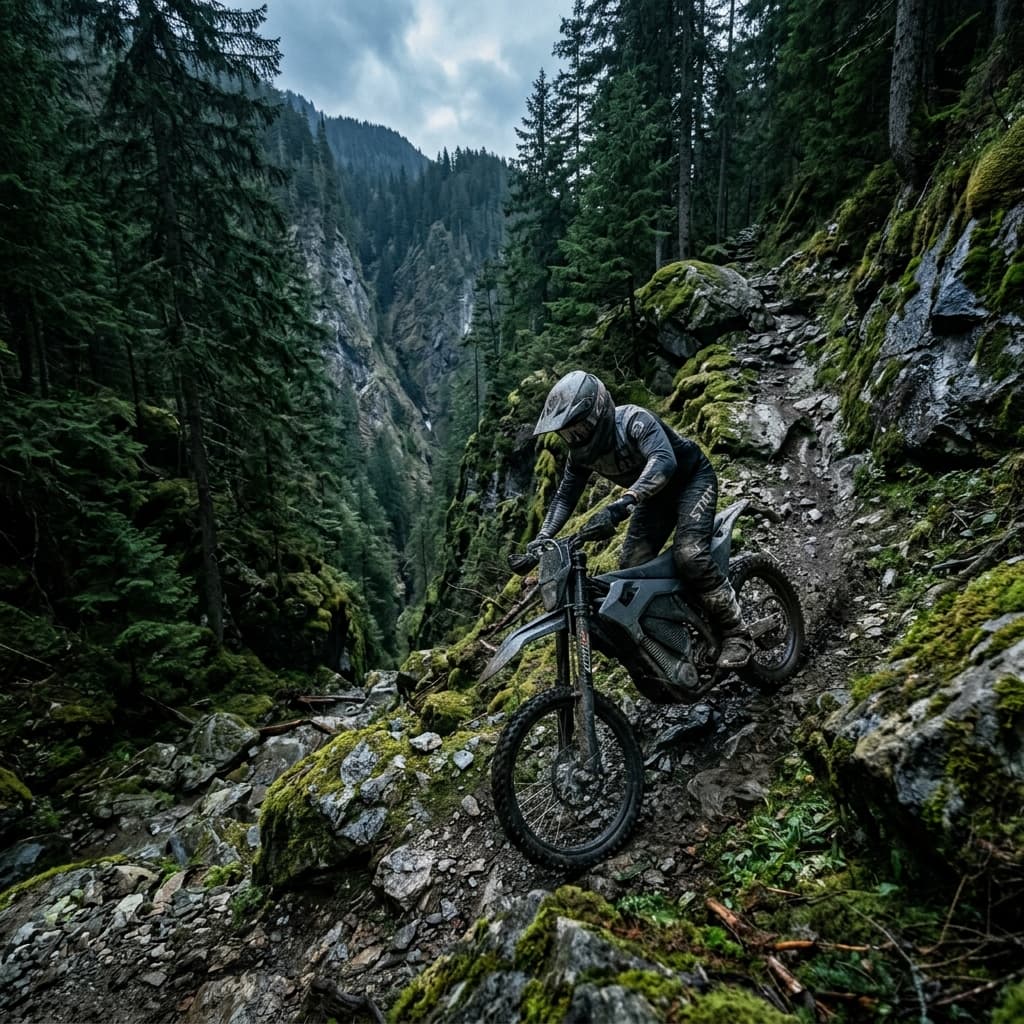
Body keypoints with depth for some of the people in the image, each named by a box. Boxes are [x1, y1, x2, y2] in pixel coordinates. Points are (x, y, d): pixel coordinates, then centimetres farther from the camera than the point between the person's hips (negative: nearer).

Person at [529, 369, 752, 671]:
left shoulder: (634, 420, -32)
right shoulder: (581, 451, -9)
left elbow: (664, 461, -48)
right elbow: (565, 495, -1)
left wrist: (627, 500, -63)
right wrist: (543, 537, -14)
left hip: (692, 478, -7)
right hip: (655, 495, 7)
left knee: (689, 555, -27)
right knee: (631, 567, -4)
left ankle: (735, 632, -11)